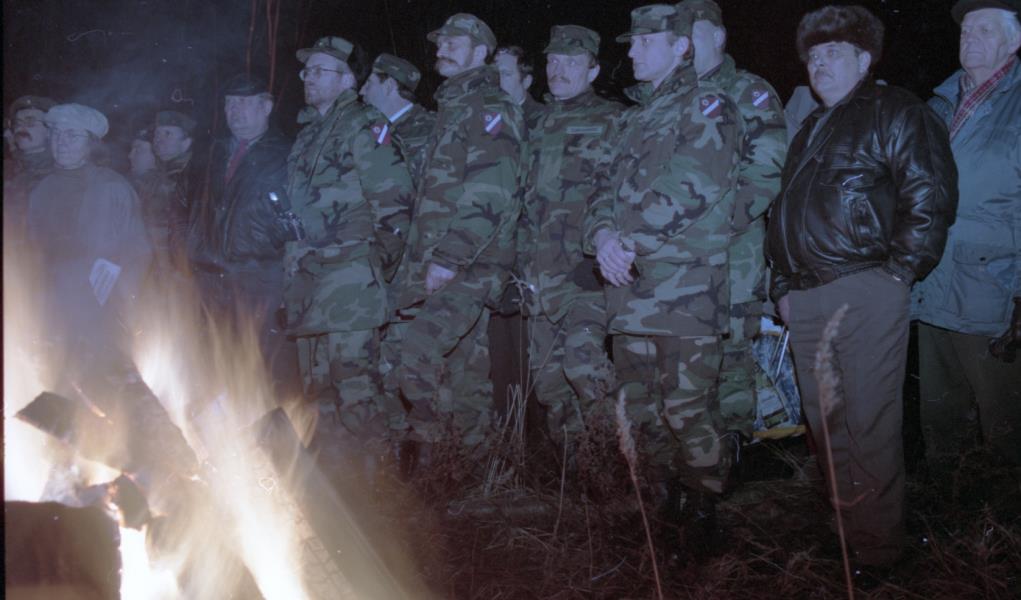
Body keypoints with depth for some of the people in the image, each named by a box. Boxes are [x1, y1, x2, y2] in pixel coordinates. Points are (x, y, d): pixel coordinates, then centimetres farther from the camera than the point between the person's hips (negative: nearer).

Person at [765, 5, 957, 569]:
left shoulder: (895, 113, 0)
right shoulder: (810, 131, 24)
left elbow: (930, 197, -9)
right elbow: (781, 215, 25)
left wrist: (897, 272, -11)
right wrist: (783, 286, 16)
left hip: (864, 291, -7)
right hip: (806, 300, 8)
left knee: (869, 426, -5)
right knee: (824, 425, 12)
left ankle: (876, 549, 6)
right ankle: (843, 533, 27)